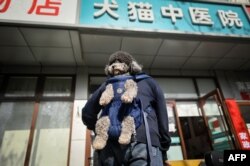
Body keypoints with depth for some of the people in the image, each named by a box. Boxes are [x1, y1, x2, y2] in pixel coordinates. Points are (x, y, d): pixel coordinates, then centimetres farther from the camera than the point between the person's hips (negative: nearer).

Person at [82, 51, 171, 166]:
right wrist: (164, 152, 20)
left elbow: (87, 114, 18)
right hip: (144, 143, -2)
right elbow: (162, 117, 15)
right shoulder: (149, 81, 21)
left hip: (109, 146, 3)